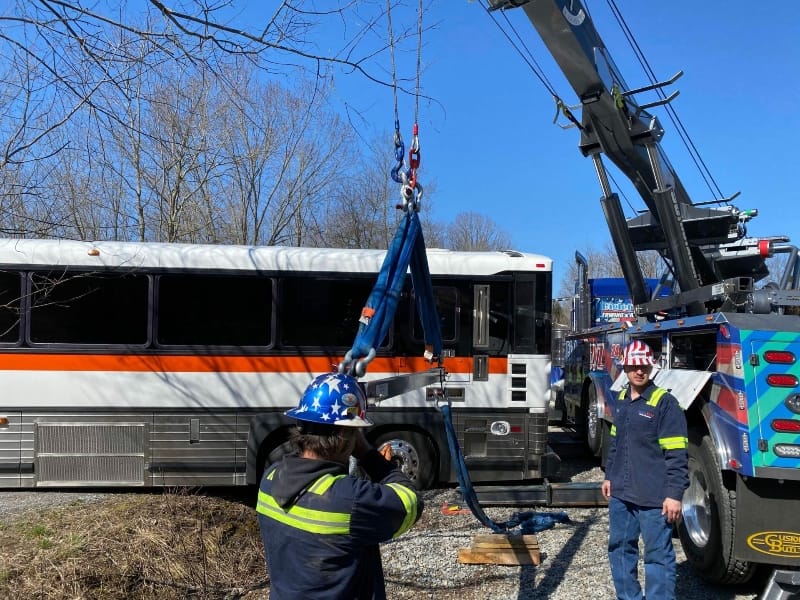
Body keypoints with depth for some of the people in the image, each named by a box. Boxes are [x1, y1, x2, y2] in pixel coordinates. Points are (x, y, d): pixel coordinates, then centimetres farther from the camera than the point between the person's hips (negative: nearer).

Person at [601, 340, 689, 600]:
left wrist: (674, 494, -16)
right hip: (621, 494, 8)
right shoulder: (621, 400, 10)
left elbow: (676, 454, -14)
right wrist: (609, 476, 21)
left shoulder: (665, 403, -12)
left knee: (658, 556, 1)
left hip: (653, 498, -8)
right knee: (619, 548, 17)